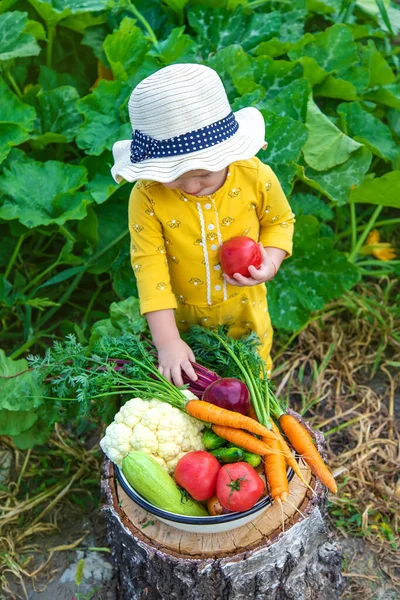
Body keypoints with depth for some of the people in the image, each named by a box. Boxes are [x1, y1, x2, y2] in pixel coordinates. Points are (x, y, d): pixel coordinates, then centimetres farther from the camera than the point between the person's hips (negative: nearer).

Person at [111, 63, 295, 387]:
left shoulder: (256, 177, -22)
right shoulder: (147, 196, -26)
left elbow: (280, 221, -2)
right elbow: (149, 263, -24)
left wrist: (271, 262, -23)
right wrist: (166, 340, -28)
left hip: (244, 307, 1)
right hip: (181, 313, 0)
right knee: (182, 378, 25)